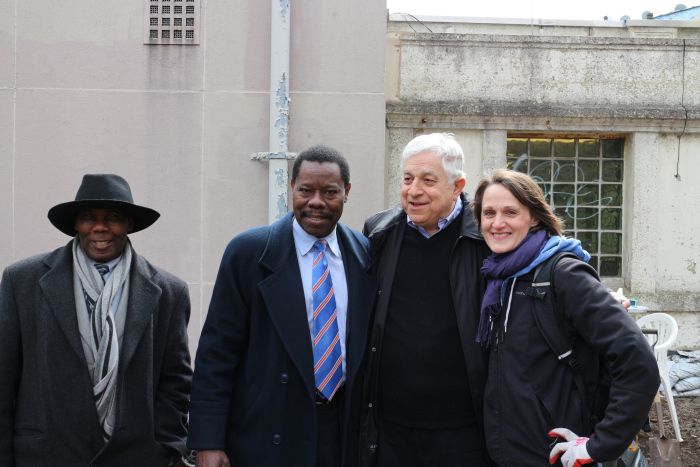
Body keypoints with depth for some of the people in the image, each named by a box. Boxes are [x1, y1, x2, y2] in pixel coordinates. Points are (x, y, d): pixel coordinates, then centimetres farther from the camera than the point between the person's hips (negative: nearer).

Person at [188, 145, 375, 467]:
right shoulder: (248, 252, -6)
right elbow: (217, 351, -7)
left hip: (346, 430, 3)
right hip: (269, 437, -2)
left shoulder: (366, 255, 3)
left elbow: (369, 346, 9)